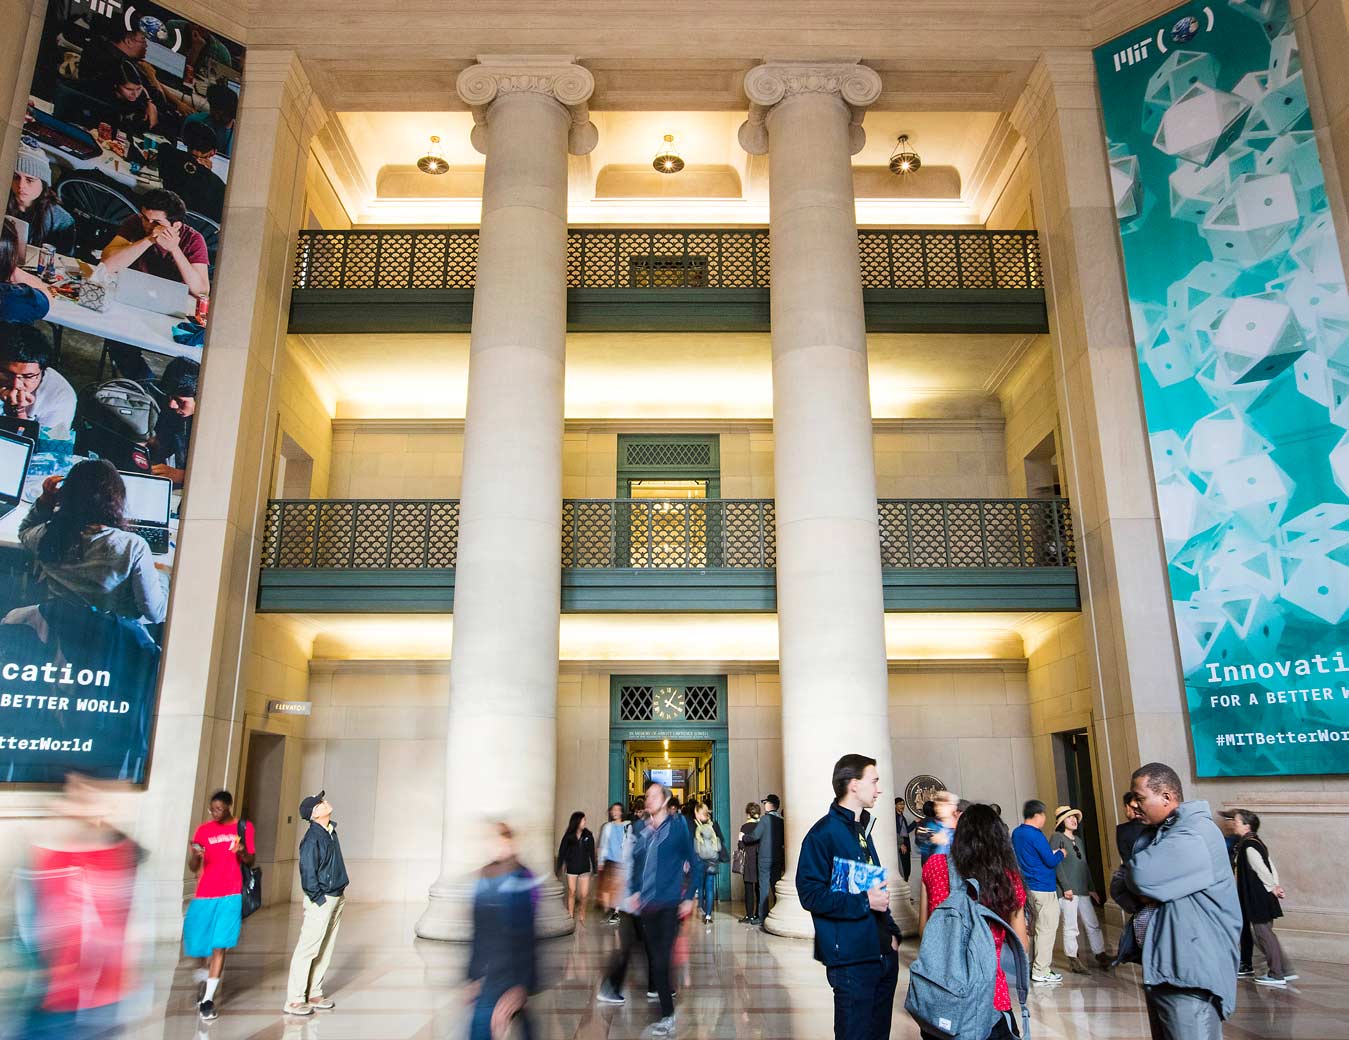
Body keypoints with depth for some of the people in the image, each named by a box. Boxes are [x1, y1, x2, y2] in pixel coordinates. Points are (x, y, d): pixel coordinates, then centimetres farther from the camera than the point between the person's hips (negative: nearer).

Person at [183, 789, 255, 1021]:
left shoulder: (244, 827, 2)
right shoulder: (204, 830, 4)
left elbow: (251, 861, 8)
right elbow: (194, 868, 4)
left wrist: (243, 851, -14)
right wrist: (194, 856, -18)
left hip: (231, 895, -2)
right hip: (204, 895, 2)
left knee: (219, 945, -8)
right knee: (201, 940, 10)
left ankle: (208, 999, -3)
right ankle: (206, 975, 40)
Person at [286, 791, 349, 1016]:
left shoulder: (331, 831, 9)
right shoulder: (312, 839, -18)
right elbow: (308, 873, -19)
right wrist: (320, 900, -14)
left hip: (336, 899, 9)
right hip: (321, 901, -9)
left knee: (325, 949, 14)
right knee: (308, 949, -3)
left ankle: (314, 994, 23)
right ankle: (294, 1000, 4)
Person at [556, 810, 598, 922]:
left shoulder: (588, 835, -3)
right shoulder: (568, 836, -6)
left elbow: (592, 853, 2)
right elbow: (562, 852, -1)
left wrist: (595, 867, 3)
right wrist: (560, 867, -2)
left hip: (585, 868, 0)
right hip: (572, 868, 0)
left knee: (584, 894, -1)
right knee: (571, 892, 5)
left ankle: (582, 913, 24)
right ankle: (570, 915, 17)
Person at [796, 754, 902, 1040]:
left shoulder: (862, 828, 14)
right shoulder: (824, 833, -15)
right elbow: (810, 894, -20)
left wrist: (891, 931, 11)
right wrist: (864, 902, -23)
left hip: (883, 952, 9)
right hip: (852, 959, -9)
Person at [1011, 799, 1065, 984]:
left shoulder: (1016, 833, 9)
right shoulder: (1036, 835, -18)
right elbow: (1051, 861, -15)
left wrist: (1051, 853, 17)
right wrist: (1060, 853, 4)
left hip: (1027, 886, 9)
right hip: (1044, 888, -9)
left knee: (1035, 928, 17)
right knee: (1047, 929, -2)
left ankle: (1030, 966, 22)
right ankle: (1041, 971, -1)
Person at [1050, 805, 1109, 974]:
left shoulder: (1078, 839, 18)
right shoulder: (1057, 838, -6)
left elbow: (1085, 865, 20)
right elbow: (1056, 863, -12)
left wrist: (1092, 888, 17)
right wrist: (1066, 887, -17)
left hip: (1083, 890, 7)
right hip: (1068, 890, -7)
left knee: (1093, 925, 8)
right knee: (1070, 927, -2)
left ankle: (1101, 956, 16)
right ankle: (1073, 961, 5)